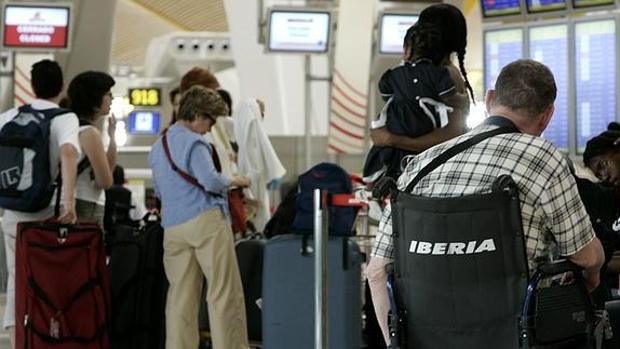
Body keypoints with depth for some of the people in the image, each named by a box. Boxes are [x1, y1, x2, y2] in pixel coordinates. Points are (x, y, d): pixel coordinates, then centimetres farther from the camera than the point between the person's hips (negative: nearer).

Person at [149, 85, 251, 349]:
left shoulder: (157, 147, 20)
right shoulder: (194, 142, -7)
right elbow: (210, 180, -17)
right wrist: (233, 181, 0)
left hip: (172, 227, 8)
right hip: (205, 221, -7)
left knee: (181, 297, 6)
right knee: (224, 293, -5)